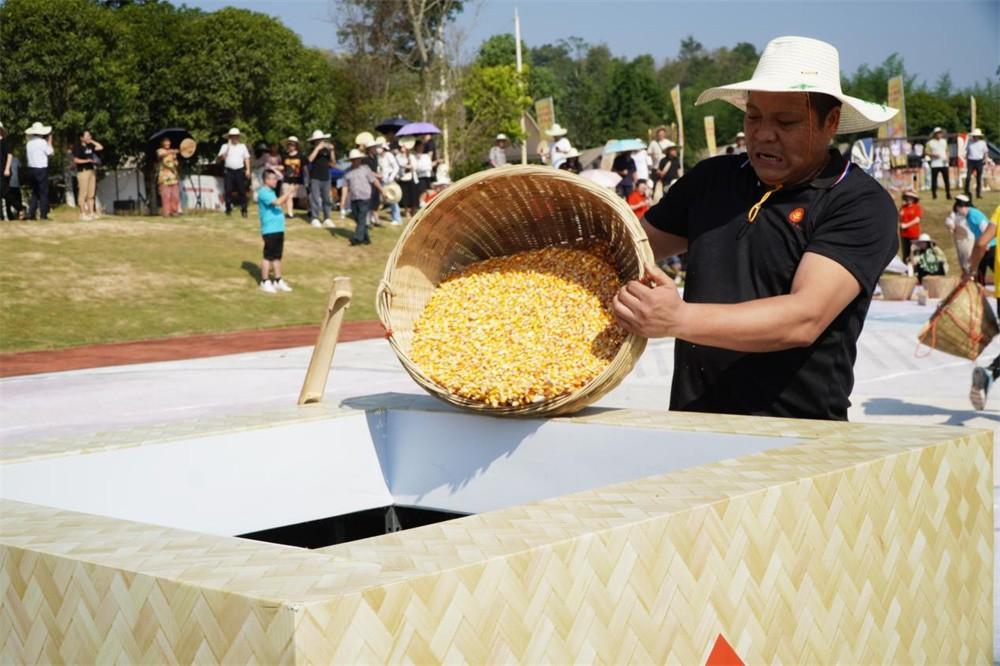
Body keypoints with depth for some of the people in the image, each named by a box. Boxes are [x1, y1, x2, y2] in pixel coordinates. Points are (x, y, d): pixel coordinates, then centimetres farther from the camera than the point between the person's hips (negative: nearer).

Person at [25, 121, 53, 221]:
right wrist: (50, 141, 7)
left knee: (34, 192, 15)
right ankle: (43, 214, -2)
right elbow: (50, 153, -3)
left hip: (31, 168, 6)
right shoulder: (42, 142, -11)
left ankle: (31, 214, 9)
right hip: (41, 169, -6)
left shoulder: (29, 143, 7)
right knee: (43, 192, 0)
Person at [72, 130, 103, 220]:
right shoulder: (78, 147, -6)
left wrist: (92, 141, 12)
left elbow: (100, 147, 16)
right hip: (83, 171, -7)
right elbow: (76, 160, -12)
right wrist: (87, 160, -19)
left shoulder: (90, 146, 14)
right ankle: (83, 214, -5)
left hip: (92, 171, 7)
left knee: (91, 194, 8)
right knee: (83, 193, -7)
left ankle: (91, 213, 12)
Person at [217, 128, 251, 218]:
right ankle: (228, 209, 9)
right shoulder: (225, 146, 6)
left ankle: (243, 210, 3)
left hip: (240, 171, 0)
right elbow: (220, 158, 1)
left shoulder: (242, 146, 11)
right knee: (228, 191, -1)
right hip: (229, 171, 0)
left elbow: (247, 158, 11)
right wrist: (226, 151, -16)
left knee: (242, 191, -2)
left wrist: (248, 170, 2)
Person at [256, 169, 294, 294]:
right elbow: (277, 202, -26)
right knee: (268, 256, -2)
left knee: (277, 256, 13)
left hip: (279, 229, 9)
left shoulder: (272, 192, 17)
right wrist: (287, 194, -20)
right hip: (269, 230, -9)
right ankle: (265, 282, 5)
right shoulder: (263, 192, -13)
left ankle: (278, 281, 21)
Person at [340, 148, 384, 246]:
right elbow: (345, 187, 10)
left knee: (361, 218, -13)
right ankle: (366, 238, 14)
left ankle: (358, 237, -20)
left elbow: (375, 181, 5)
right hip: (353, 199, 5)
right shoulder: (348, 172, 11)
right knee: (357, 219, 6)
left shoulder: (365, 168, 3)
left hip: (364, 198, -5)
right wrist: (343, 200, 4)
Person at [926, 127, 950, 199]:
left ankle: (948, 194, 3)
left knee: (947, 179, -1)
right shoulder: (930, 143, -2)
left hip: (944, 164, 3)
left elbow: (946, 151, 21)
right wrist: (933, 155, -17)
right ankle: (934, 194, 7)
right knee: (934, 180, -1)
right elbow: (926, 152, -1)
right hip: (935, 164, -3)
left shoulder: (944, 141, 13)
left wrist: (947, 158, 4)